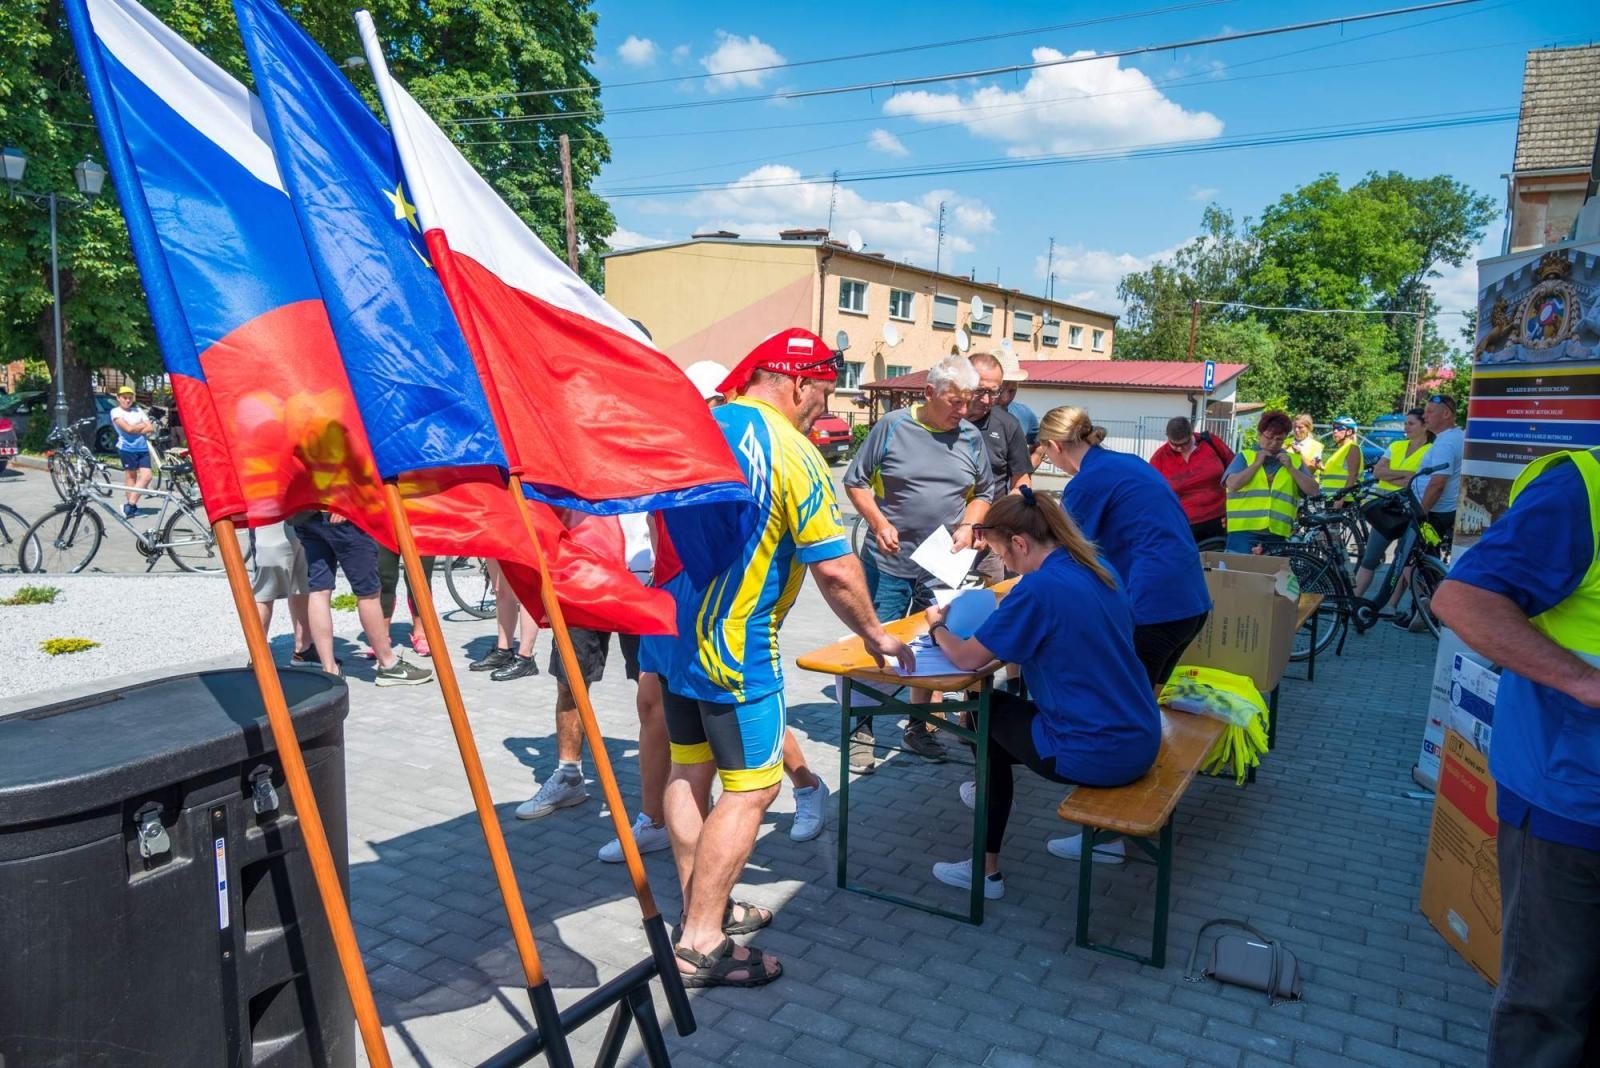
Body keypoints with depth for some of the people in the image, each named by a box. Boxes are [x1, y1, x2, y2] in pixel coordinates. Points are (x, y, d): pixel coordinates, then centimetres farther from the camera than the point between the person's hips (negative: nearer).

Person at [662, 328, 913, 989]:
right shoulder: (792, 452, -15)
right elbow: (834, 569, -14)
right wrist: (873, 635, 0)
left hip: (670, 629, 8)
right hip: (735, 646, -8)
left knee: (688, 772, 16)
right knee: (751, 787, 2)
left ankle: (700, 907, 30)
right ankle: (701, 945, 7)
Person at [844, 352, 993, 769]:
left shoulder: (971, 438, 5)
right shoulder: (892, 427, -6)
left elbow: (983, 493, 15)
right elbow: (855, 481, 0)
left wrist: (967, 526, -4)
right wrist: (878, 523, -14)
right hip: (888, 562, -3)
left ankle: (918, 727, 29)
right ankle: (862, 729, 15)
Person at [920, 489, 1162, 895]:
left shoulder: (1039, 587, -21)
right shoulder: (1100, 570, 4)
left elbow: (967, 658, -13)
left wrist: (936, 627, 6)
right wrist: (1013, 615, 15)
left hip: (1099, 756, -8)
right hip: (1143, 741, 8)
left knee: (990, 711, 16)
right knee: (1019, 703, 29)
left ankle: (987, 870, 23)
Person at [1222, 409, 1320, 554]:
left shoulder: (1294, 460, 16)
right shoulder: (1245, 456, 9)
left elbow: (1314, 491, 8)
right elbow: (1232, 484, -7)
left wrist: (1290, 468, 0)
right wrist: (1257, 463, -5)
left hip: (1277, 533, 3)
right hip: (1244, 531, -2)